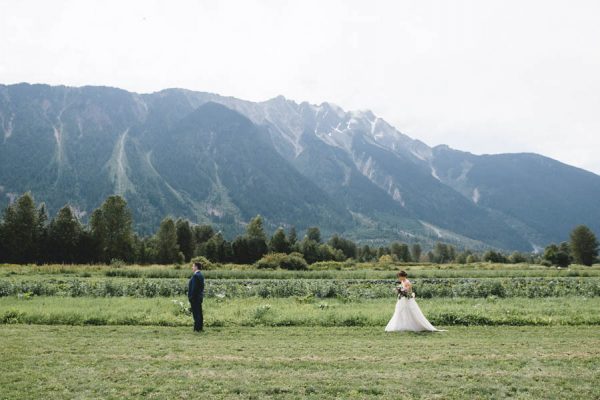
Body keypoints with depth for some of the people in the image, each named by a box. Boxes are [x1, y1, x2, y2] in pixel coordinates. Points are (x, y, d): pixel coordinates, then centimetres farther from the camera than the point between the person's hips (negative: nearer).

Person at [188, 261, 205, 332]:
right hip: (200, 296, 10)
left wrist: (191, 298, -17)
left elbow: (194, 288, -20)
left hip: (195, 297, -10)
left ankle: (197, 328, -4)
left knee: (196, 313, -6)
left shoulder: (195, 275, -17)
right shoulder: (201, 275, 13)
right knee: (199, 313, 12)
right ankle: (200, 328, 17)